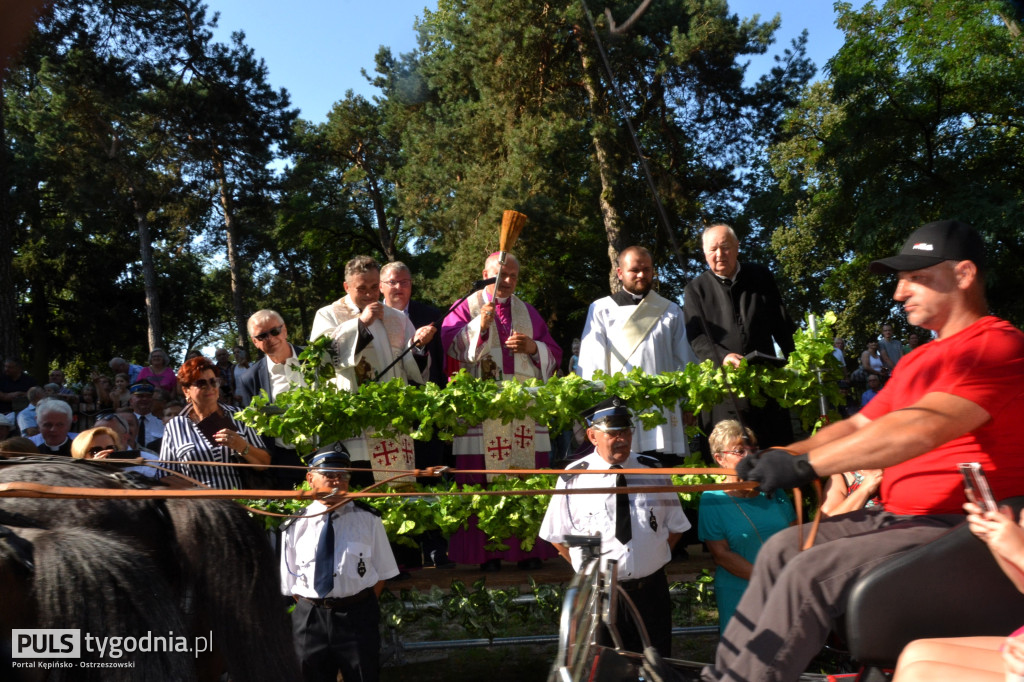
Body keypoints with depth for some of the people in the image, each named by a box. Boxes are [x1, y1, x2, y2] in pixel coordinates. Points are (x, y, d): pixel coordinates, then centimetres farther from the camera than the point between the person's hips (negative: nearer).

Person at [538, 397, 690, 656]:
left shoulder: (654, 471, 1)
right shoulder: (573, 478, -7)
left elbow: (675, 525, 11)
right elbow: (557, 535, 1)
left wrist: (653, 558, 3)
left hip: (651, 592, 2)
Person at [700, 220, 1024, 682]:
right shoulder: (917, 361, 19)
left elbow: (918, 430, -28)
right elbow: (859, 426, 15)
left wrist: (807, 465, -27)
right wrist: (781, 456, 0)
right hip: (900, 517, 10)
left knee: (811, 571, -22)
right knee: (783, 548, 3)